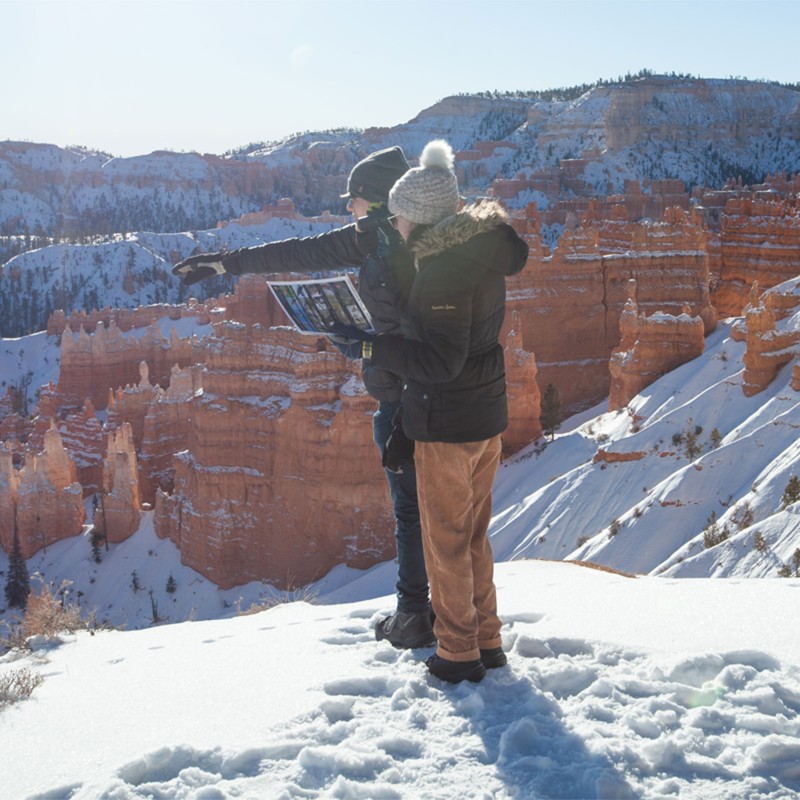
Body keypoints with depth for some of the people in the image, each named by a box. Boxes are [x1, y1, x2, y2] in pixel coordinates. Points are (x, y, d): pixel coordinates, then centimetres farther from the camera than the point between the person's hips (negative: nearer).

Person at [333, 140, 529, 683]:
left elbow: (441, 361, -25)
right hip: (488, 417, 9)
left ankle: (459, 654, 16)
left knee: (446, 541, 5)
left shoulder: (443, 272, -22)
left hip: (448, 425, -9)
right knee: (475, 535, 19)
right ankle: (488, 641, 28)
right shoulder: (483, 254, 4)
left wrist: (371, 345, -21)